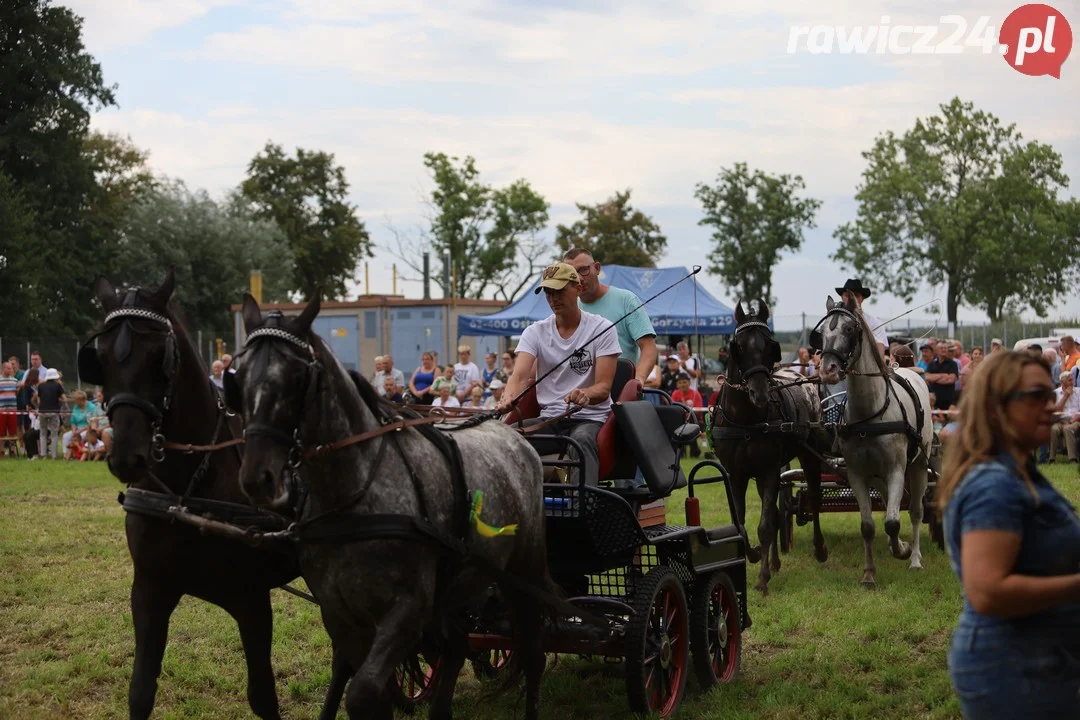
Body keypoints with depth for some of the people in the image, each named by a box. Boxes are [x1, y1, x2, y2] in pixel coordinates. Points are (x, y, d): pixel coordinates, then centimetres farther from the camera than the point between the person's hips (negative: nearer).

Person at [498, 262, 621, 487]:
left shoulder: (601, 329, -2)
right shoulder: (534, 332, 7)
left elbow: (604, 388, -9)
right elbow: (520, 376, -10)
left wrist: (586, 395, -35)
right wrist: (508, 398, -35)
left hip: (590, 417, -3)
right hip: (549, 418, 3)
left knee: (582, 440, -38)